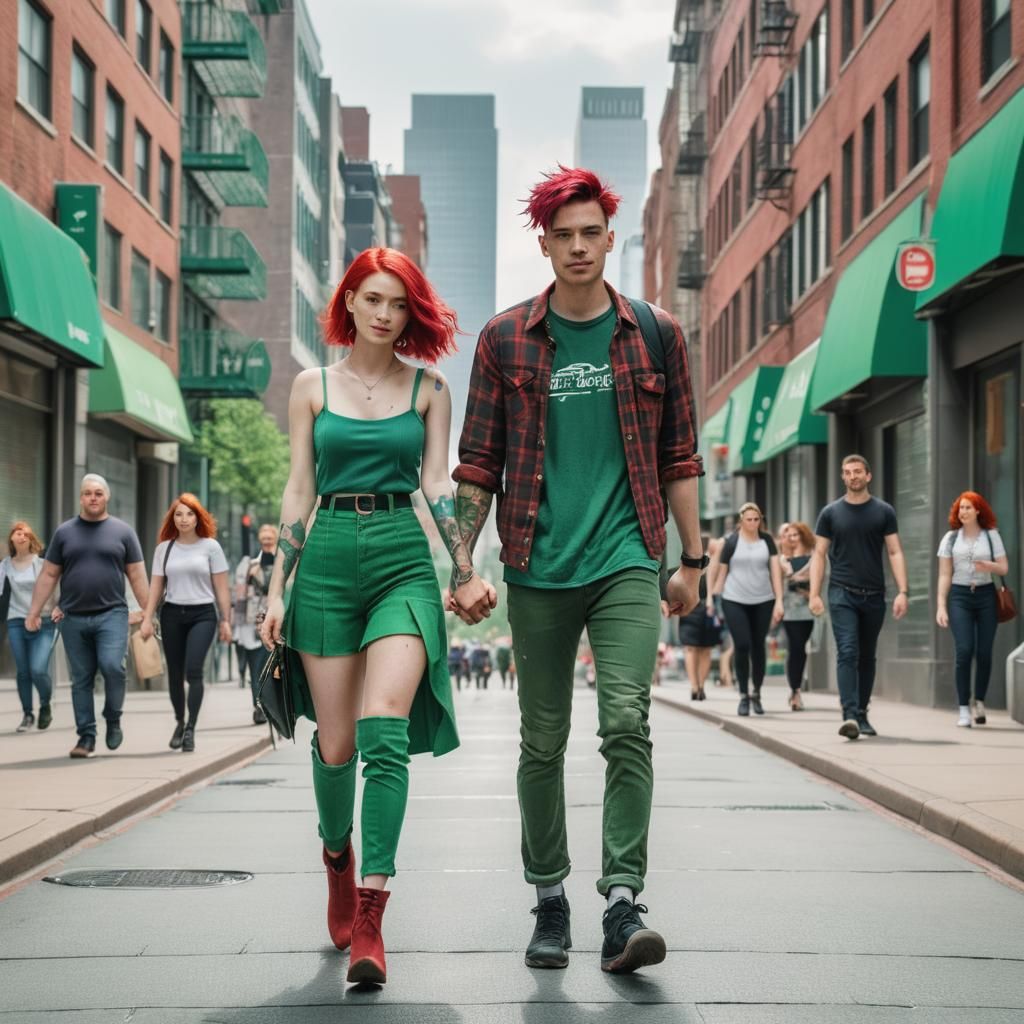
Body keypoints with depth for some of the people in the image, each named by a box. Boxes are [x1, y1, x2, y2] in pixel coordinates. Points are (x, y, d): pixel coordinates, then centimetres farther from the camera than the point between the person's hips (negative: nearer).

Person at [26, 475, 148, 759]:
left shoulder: (123, 531, 6)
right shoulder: (64, 532, 9)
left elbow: (137, 575, 6)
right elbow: (49, 575, 10)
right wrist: (34, 612, 4)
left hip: (112, 614, -2)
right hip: (74, 618, 2)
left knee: (112, 666, -20)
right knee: (81, 679, 4)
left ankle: (113, 720, 2)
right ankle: (86, 736, 11)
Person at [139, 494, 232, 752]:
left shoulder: (210, 546, 2)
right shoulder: (164, 548, 8)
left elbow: (221, 587, 3)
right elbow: (156, 586, 8)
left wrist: (225, 620, 0)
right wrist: (147, 618, 1)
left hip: (202, 614, -3)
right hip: (172, 614, 3)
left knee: (193, 670, -16)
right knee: (175, 673, 8)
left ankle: (190, 730, -14)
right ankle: (179, 722, 27)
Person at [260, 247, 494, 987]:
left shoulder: (428, 389, 8)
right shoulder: (313, 387, 9)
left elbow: (438, 484, 4)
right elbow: (299, 492, 9)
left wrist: (467, 572, -6)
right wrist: (278, 589, 4)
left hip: (403, 560, -1)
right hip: (327, 561, 1)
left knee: (384, 733, -17)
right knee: (335, 744, 4)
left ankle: (369, 917, -17)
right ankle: (337, 857, 35)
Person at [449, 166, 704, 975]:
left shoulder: (655, 335, 7)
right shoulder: (506, 340, 5)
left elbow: (678, 458, 11)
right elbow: (479, 462, 7)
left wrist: (692, 560, 9)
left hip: (626, 560, -1)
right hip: (537, 569, 1)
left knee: (626, 724, -14)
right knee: (543, 741, 7)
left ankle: (624, 908, -13)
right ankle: (550, 901, 20)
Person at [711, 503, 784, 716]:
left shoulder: (767, 541, 6)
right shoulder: (731, 542, 0)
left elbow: (775, 570, 4)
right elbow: (721, 572, 4)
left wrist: (779, 601, -4)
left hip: (763, 601, 2)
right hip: (735, 601, -2)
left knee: (758, 647, 6)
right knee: (742, 646, -8)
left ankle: (756, 694, 21)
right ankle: (744, 695, 3)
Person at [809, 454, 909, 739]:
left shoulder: (884, 512, 6)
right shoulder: (831, 513, 5)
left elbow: (895, 553, 3)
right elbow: (819, 555, 6)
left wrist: (902, 592, -7)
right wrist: (814, 594, -4)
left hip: (874, 596, 2)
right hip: (842, 594, -2)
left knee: (867, 657, 10)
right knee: (847, 653, -13)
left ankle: (862, 714, 21)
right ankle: (850, 715, -21)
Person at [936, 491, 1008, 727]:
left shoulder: (991, 535, 6)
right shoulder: (951, 538, 6)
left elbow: (1004, 568, 4)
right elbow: (944, 575, 5)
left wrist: (988, 566, -18)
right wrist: (941, 606, -3)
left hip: (986, 595, 1)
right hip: (960, 596, -1)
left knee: (984, 653, 0)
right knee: (964, 651, -12)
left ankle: (980, 702, 18)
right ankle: (964, 709, -10)